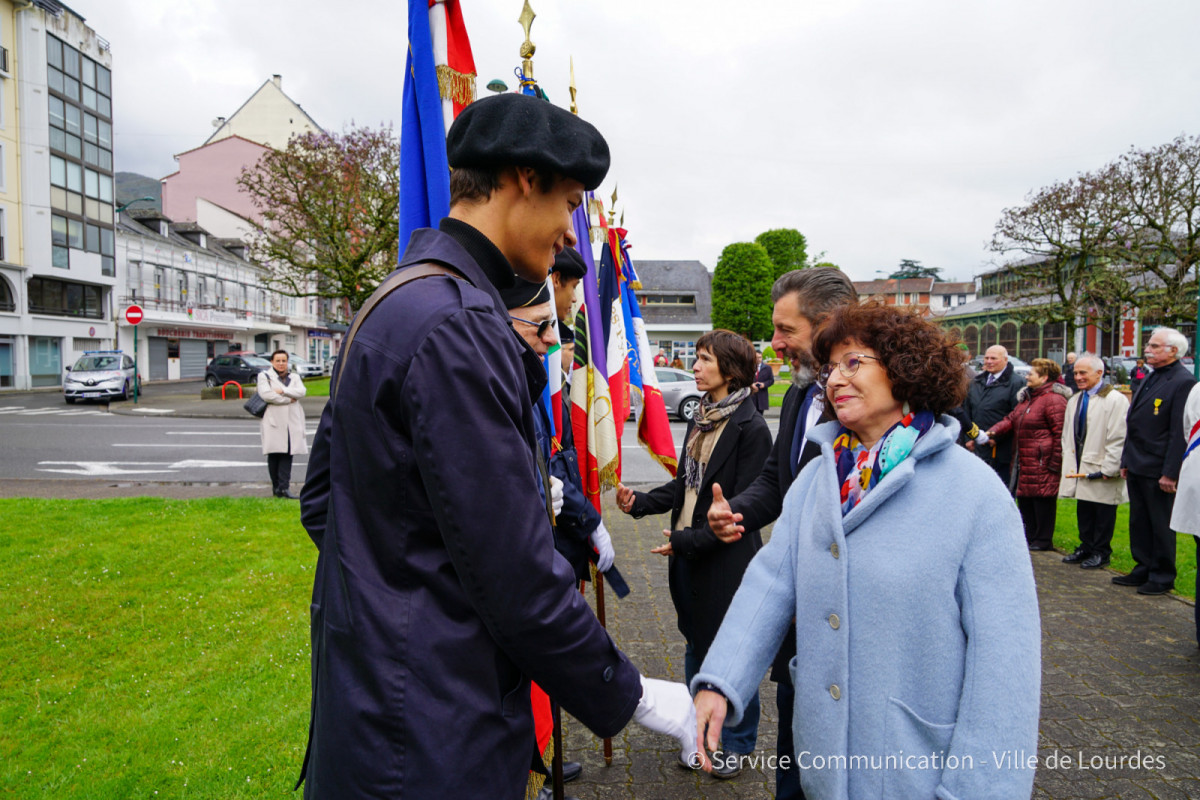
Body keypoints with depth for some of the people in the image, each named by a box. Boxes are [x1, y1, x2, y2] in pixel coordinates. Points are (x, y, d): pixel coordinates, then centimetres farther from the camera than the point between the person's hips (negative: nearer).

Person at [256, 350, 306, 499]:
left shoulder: (294, 377, 18)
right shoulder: (264, 376, 7)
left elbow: (302, 391, -1)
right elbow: (265, 394, -11)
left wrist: (282, 391, -12)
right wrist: (289, 399, -7)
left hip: (291, 421, 3)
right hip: (273, 420, -2)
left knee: (287, 454, -4)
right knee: (274, 455, -1)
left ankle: (284, 488, -6)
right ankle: (276, 487, 9)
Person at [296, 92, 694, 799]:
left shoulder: (395, 303, 8)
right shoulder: (458, 326, -25)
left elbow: (321, 497, 13)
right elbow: (516, 572, -24)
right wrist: (629, 697, -11)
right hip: (432, 740, -9)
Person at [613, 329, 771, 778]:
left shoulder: (750, 428, -16)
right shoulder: (700, 420, 8)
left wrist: (688, 540, -21)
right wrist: (641, 502, -4)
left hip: (726, 557, -7)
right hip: (688, 556, 8)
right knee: (696, 645, 20)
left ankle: (737, 742, 32)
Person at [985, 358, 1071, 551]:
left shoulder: (1053, 399, -14)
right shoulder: (1027, 397, 17)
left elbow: (1061, 434, -17)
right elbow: (1011, 419, 17)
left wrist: (1054, 464, -17)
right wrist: (993, 431, -2)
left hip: (1042, 464, -10)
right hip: (1024, 463, 10)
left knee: (1043, 502, 0)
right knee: (1024, 499, 15)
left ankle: (1043, 540, 12)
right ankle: (1030, 537, 27)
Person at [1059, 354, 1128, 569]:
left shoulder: (1115, 400, -11)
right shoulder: (1074, 400, 13)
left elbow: (1118, 439, -15)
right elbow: (1067, 435, 17)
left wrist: (1108, 469, -17)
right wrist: (1069, 463, 9)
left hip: (1101, 469, -7)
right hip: (1080, 468, 7)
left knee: (1104, 513, 4)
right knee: (1083, 511, 14)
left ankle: (1101, 552, 16)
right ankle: (1086, 547, 26)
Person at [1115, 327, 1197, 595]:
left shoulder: (1183, 382, -13)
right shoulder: (1149, 380, 14)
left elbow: (1180, 433, -17)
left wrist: (1170, 473, -19)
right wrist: (1126, 461, 15)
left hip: (1158, 470, -8)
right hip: (1137, 467, 8)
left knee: (1161, 526, 4)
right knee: (1139, 523, 15)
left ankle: (1162, 578, 16)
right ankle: (1143, 570, 26)